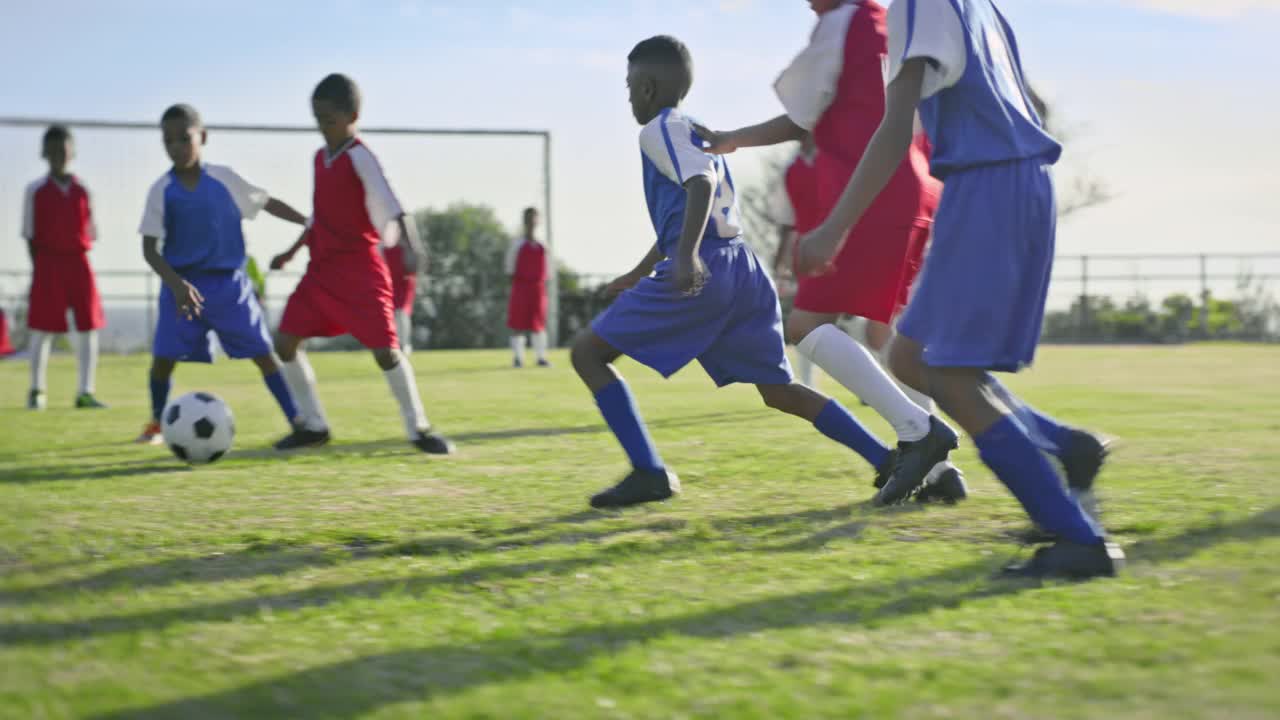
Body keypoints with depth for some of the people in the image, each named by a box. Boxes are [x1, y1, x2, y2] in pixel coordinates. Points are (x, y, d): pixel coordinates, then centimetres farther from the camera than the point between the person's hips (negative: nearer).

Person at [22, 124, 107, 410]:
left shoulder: (82, 190, 8)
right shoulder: (35, 190, 2)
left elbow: (90, 233, 10)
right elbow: (30, 234, 2)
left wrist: (79, 260, -1)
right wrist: (39, 267, -5)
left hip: (78, 262, 2)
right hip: (48, 262, -2)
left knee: (89, 327, -1)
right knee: (43, 329, 0)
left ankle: (85, 392, 4)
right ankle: (37, 391, 8)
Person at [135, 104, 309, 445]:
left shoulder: (224, 179, -1)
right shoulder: (161, 191, -3)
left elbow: (267, 203, 10)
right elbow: (150, 248, -5)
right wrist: (176, 283, -21)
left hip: (229, 282, 0)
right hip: (182, 284, 0)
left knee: (263, 352, -4)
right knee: (163, 357, -4)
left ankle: (298, 421, 0)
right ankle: (156, 424, 20)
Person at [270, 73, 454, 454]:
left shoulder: (360, 158, -13)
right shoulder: (320, 158, 12)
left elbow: (392, 207, -27)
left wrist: (411, 247, -42)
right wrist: (291, 252, 28)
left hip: (359, 269, -8)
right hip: (321, 269, 8)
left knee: (385, 349, -11)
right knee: (285, 341, 1)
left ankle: (418, 428, 3)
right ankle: (313, 425, 12)